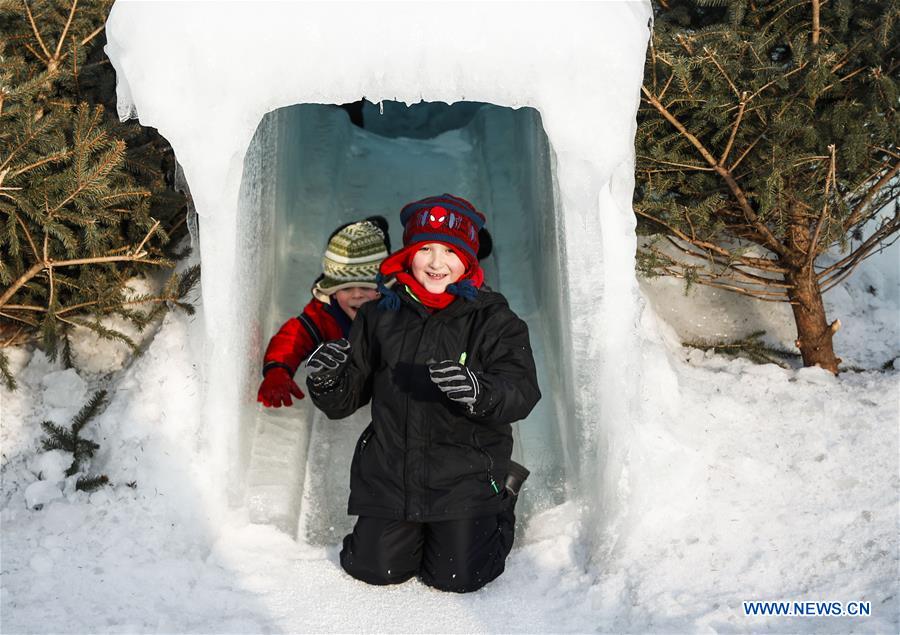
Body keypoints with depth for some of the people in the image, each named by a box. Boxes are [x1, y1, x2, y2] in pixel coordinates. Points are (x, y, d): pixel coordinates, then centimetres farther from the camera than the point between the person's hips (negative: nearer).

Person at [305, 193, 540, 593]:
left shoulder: (492, 319, -5)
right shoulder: (381, 315, 4)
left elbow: (522, 392, -16)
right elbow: (346, 399, 9)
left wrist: (479, 391, -38)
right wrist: (326, 380, -14)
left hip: (466, 475, -3)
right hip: (390, 472, 3)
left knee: (458, 578, -5)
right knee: (375, 569, -1)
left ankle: (500, 508, 25)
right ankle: (413, 527, 32)